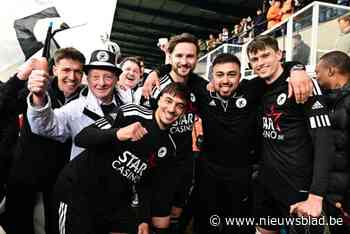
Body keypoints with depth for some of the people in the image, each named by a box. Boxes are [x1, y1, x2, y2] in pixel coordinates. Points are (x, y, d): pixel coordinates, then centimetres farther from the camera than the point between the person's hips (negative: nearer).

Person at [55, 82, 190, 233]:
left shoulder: (168, 148, 3)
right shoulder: (132, 113, -16)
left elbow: (147, 184, 11)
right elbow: (81, 138, -21)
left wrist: (144, 219, 4)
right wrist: (117, 134, -38)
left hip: (116, 202, 6)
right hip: (79, 189, -5)